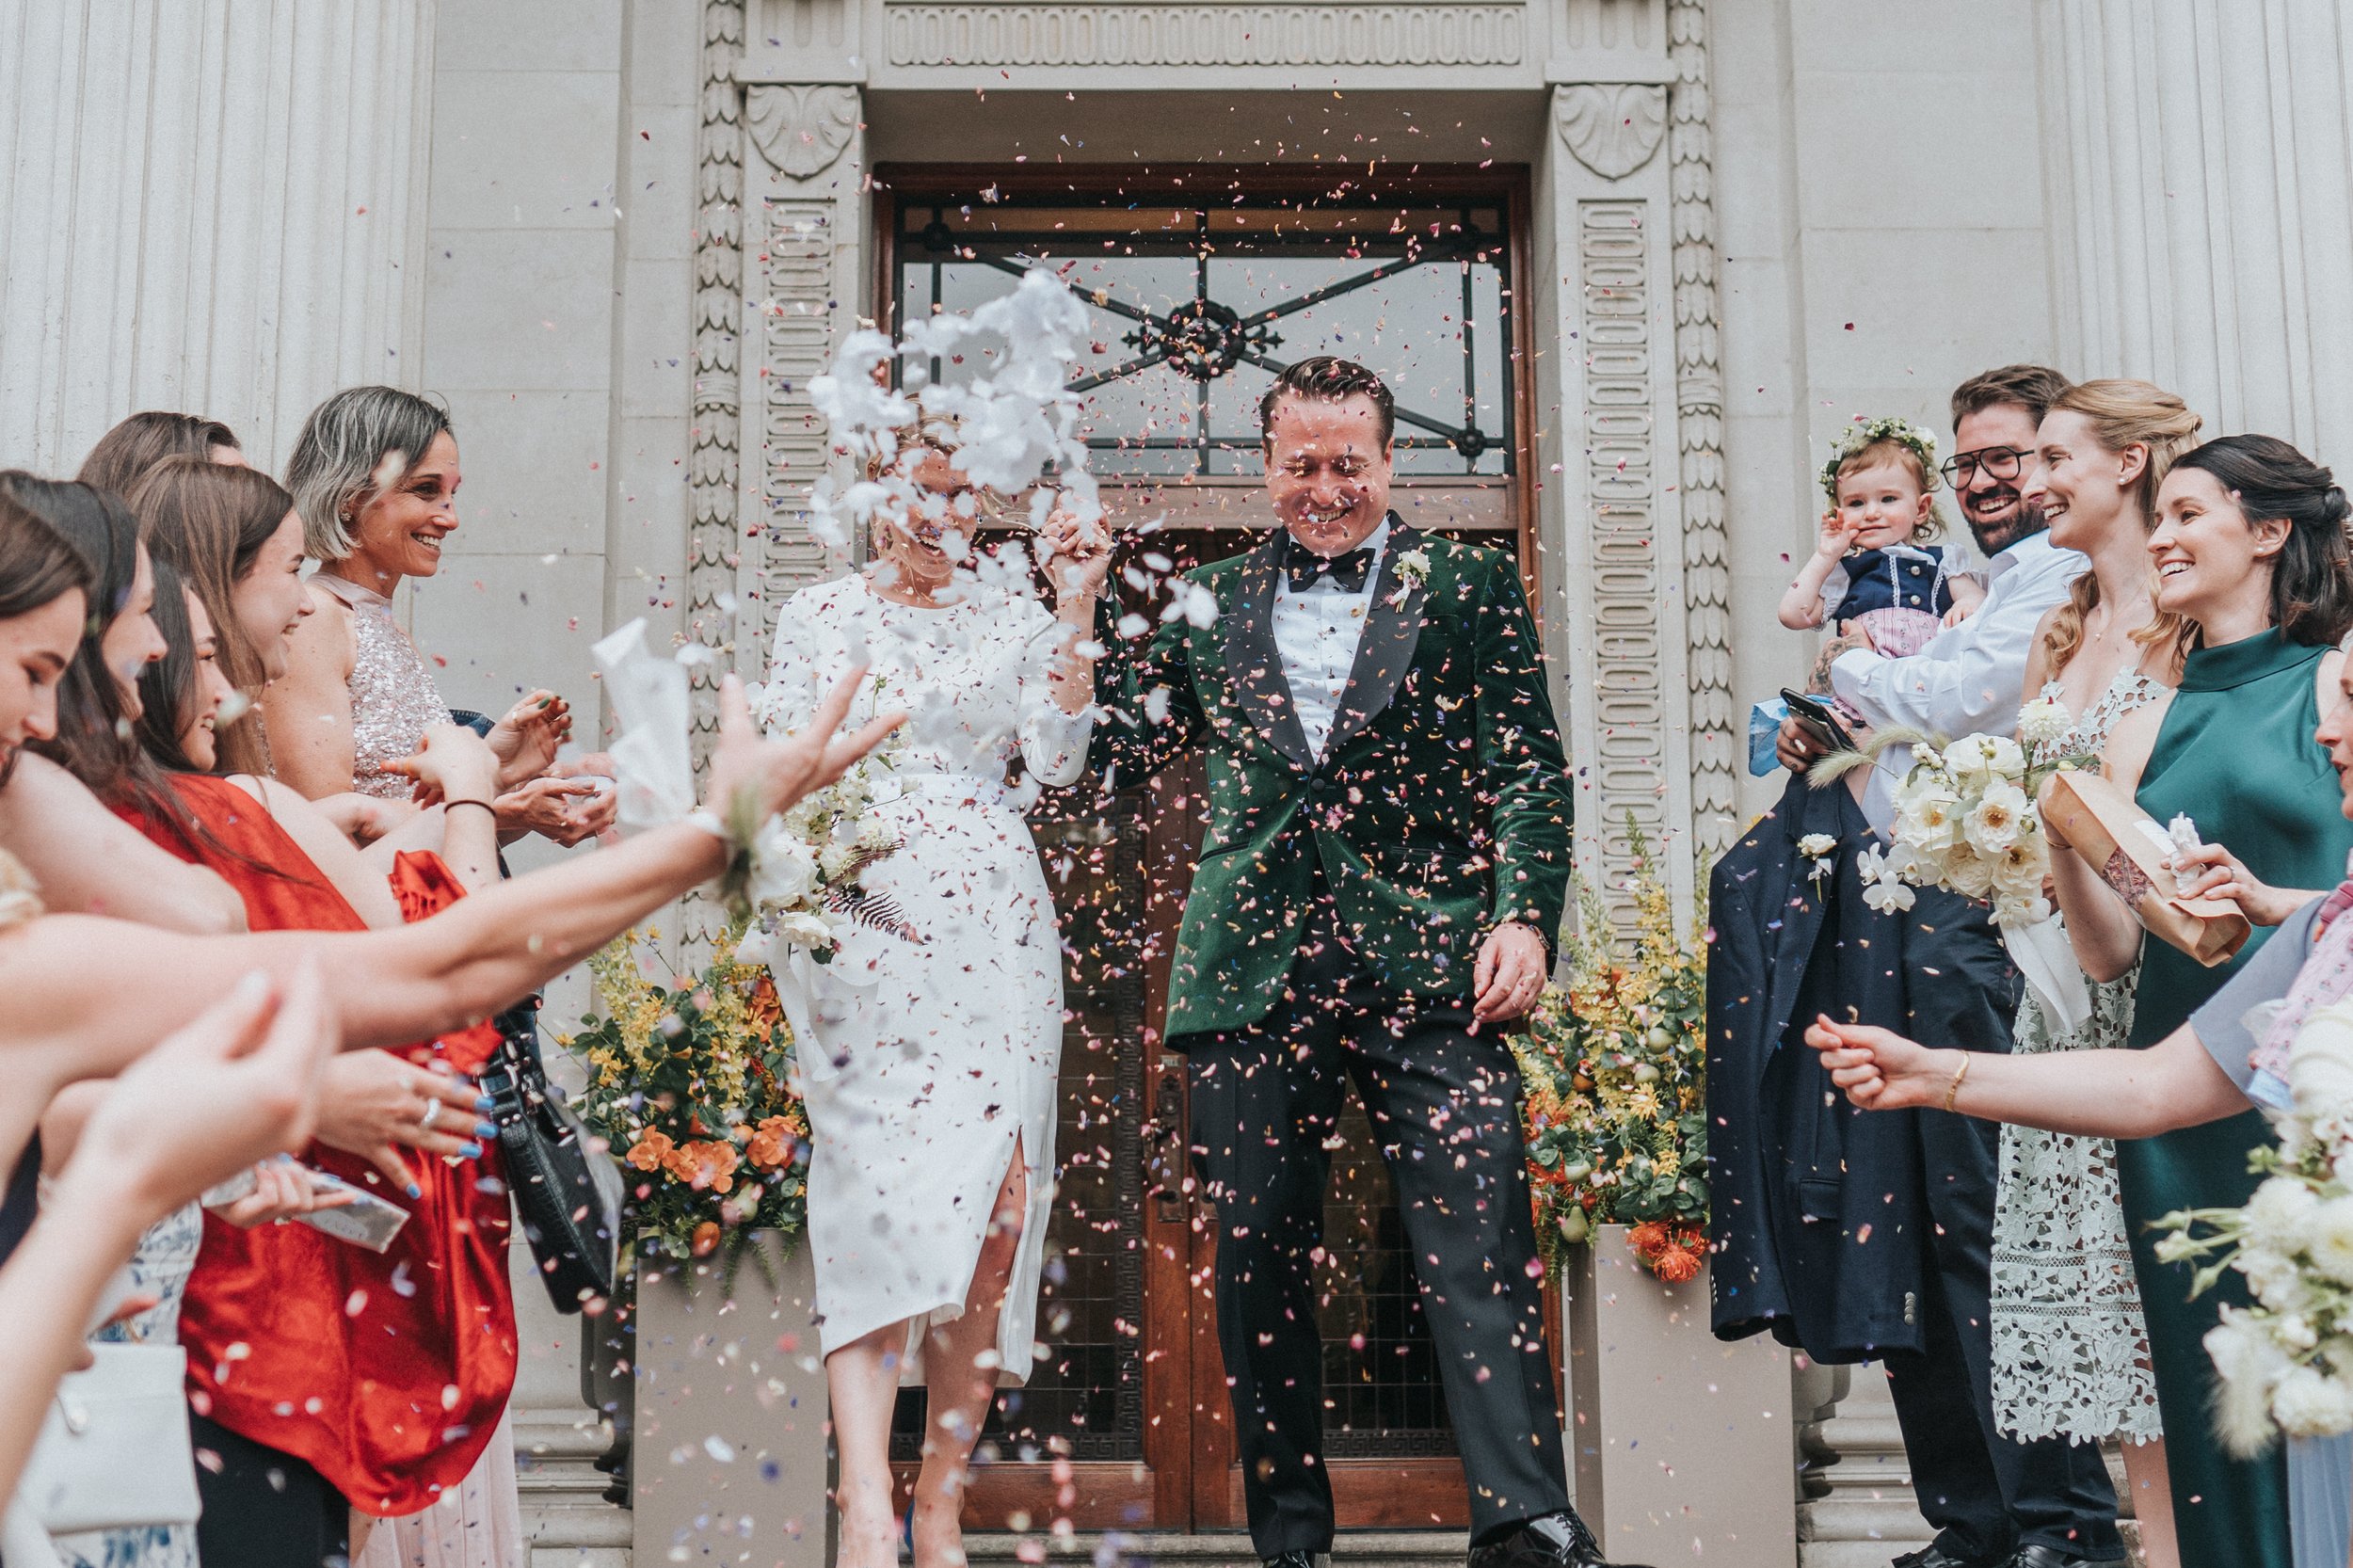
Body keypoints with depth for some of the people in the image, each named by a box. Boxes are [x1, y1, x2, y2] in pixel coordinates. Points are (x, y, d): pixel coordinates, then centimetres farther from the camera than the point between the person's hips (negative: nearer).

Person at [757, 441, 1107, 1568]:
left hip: (995, 926, 2)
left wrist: (1076, 619, 1)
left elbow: (1058, 758, 5)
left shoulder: (1013, 616, 15)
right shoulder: (820, 615, 12)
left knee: (994, 1202, -6)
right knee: (878, 1192, -14)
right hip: (863, 922, -2)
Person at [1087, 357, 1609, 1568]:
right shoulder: (1208, 604, 16)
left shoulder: (1468, 586, 10)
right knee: (1259, 1263, 6)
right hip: (1252, 971, 3)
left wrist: (1524, 916, -9)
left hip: (1427, 968, -2)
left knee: (1479, 1250, -11)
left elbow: (1529, 770, 5)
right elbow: (1123, 752, 17)